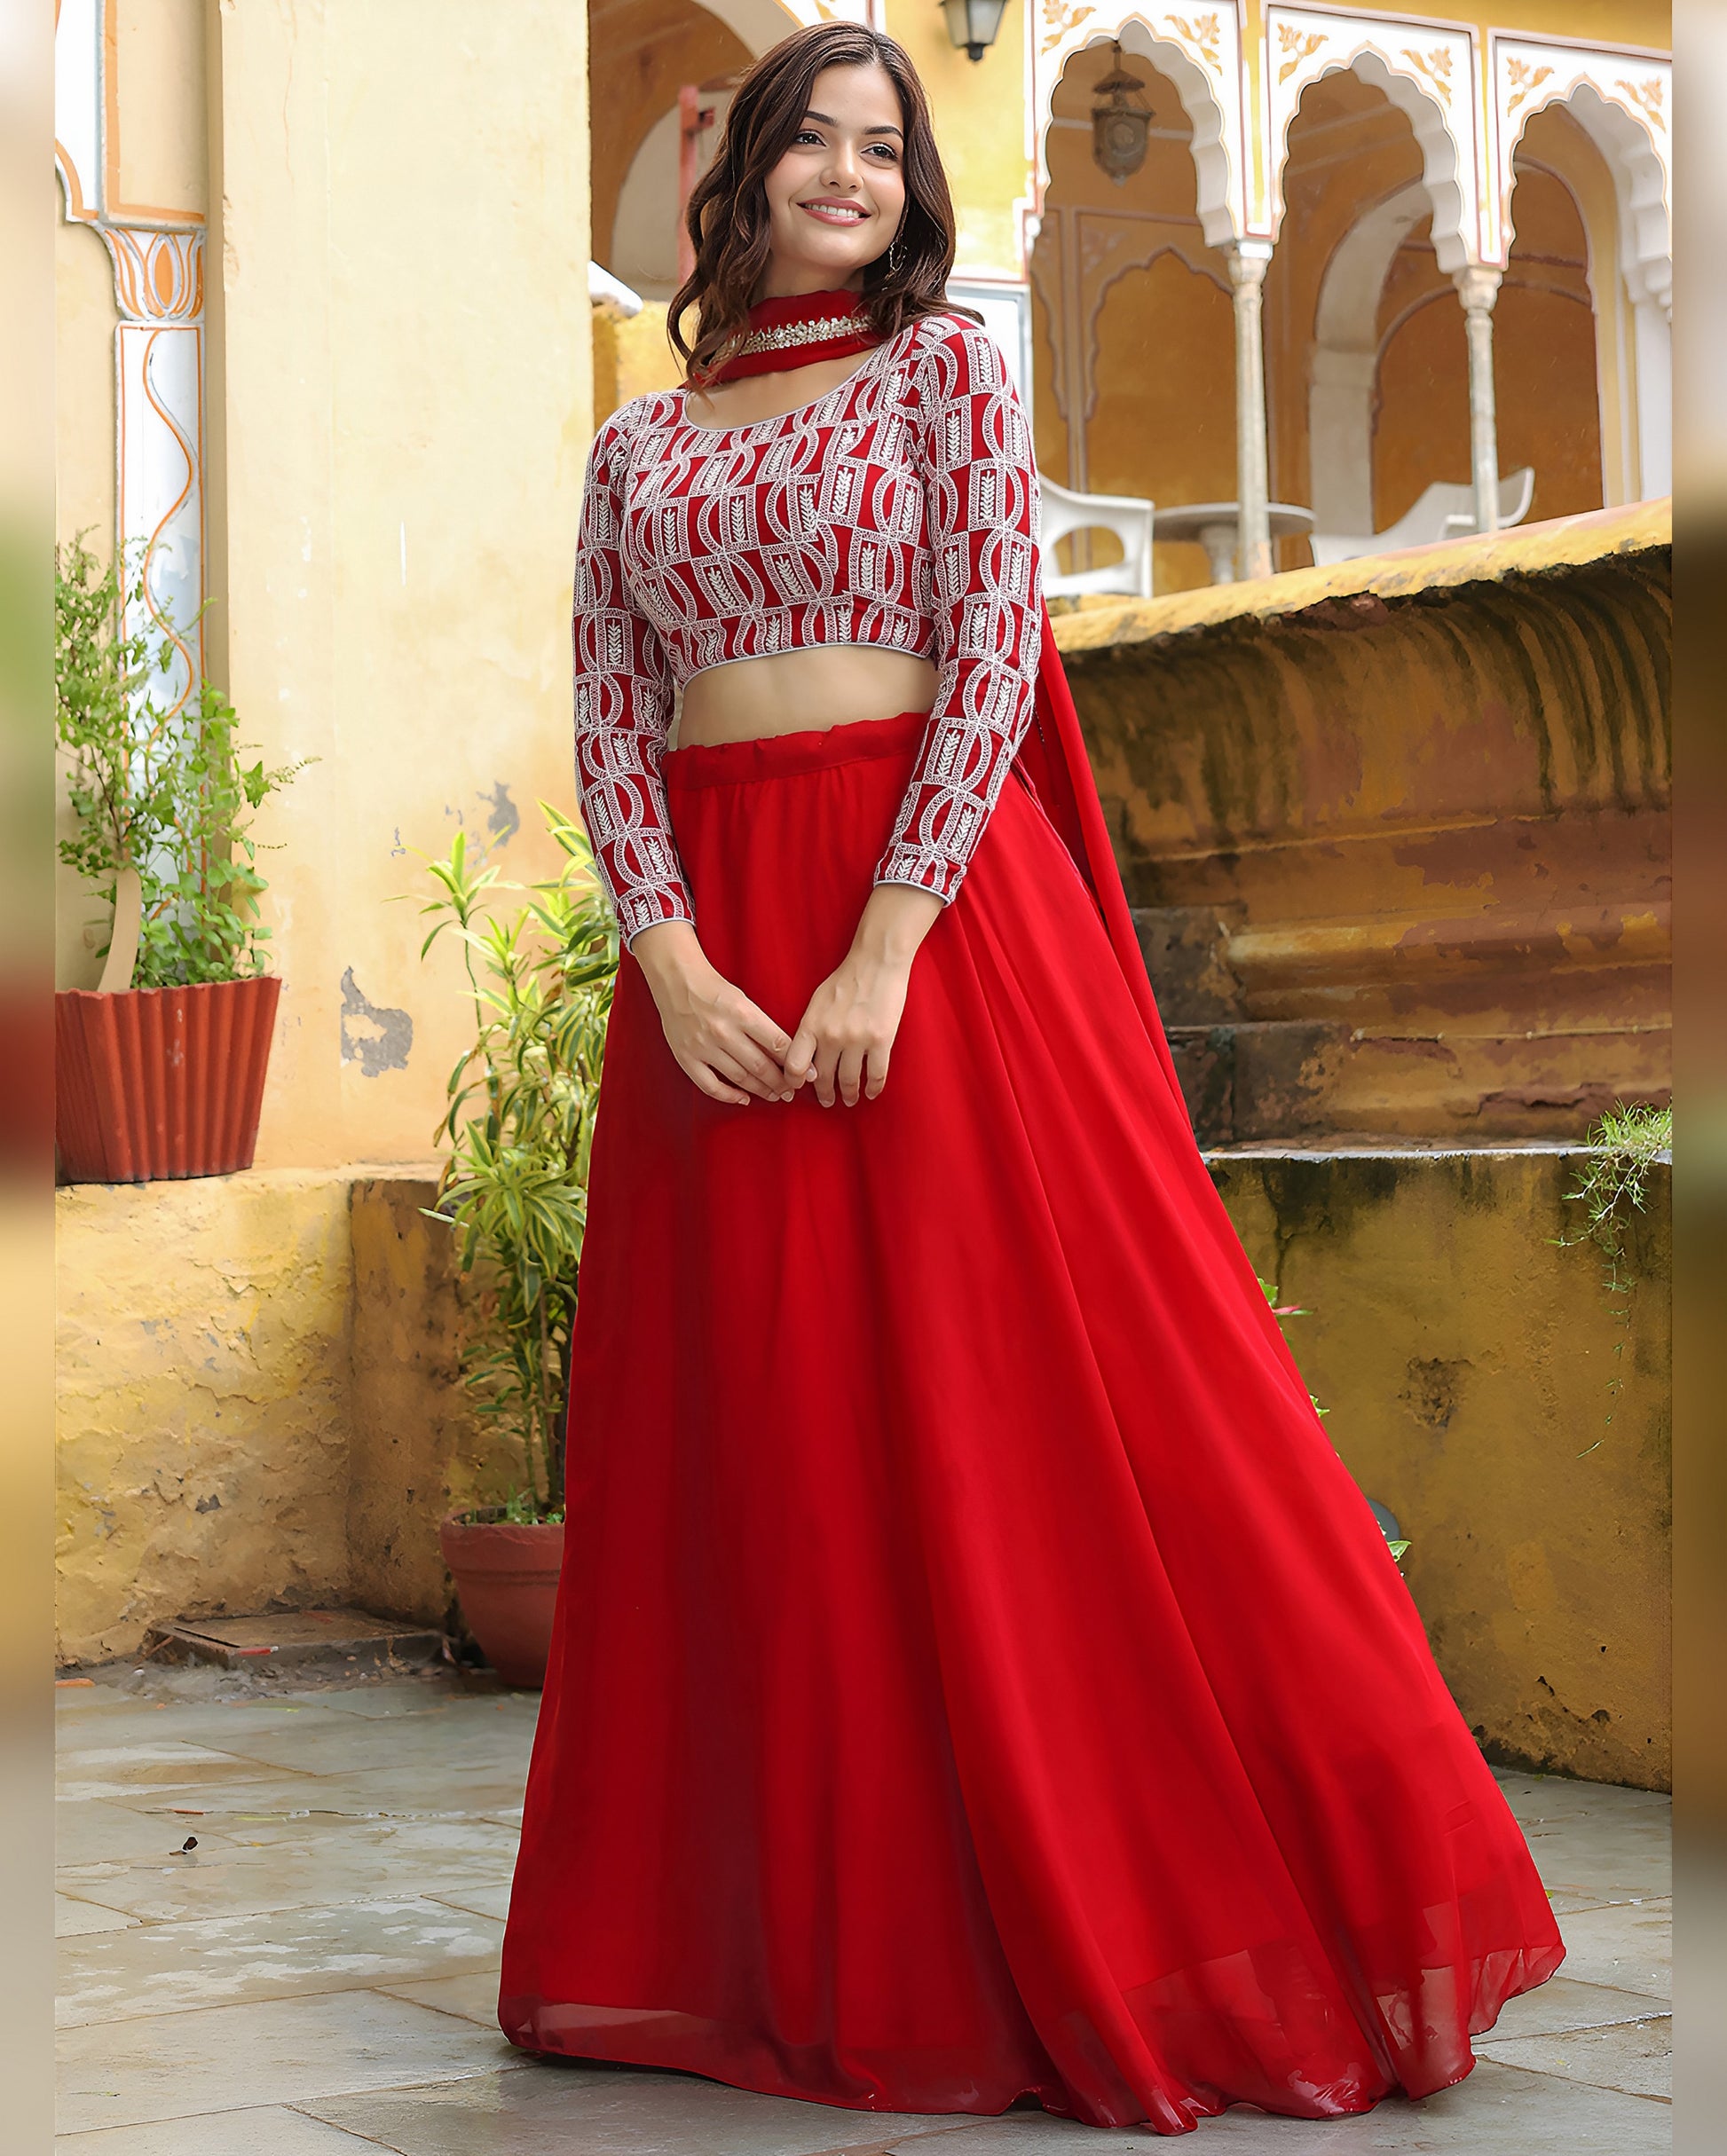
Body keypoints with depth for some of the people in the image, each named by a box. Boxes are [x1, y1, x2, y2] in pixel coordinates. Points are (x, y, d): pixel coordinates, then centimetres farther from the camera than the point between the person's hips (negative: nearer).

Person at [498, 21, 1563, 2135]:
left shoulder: (942, 365, 5)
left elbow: (995, 658, -6)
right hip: (712, 939, 4)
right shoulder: (638, 445, 15)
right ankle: (812, 1939, 18)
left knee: (998, 1389, -5)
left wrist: (884, 950, -16)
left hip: (932, 903, -3)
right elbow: (607, 718, 7)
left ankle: (1112, 1921, 7)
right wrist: (672, 964, -10)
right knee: (755, 1431, 5)